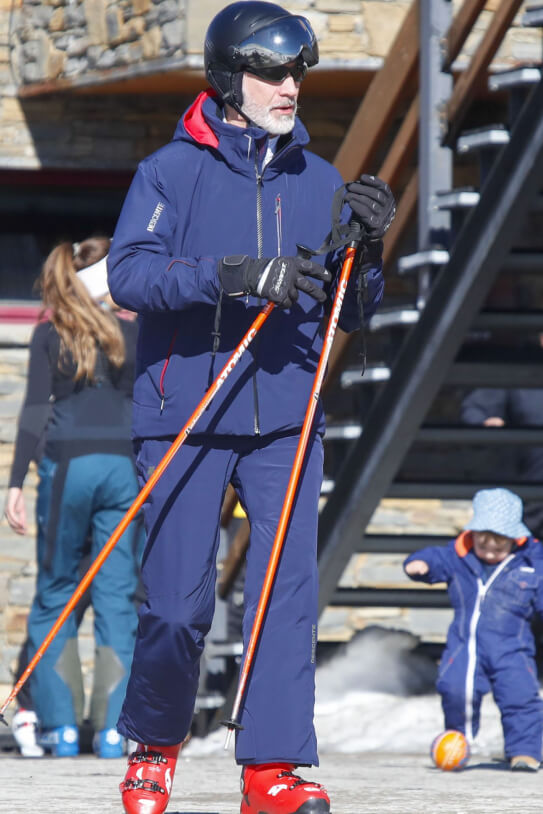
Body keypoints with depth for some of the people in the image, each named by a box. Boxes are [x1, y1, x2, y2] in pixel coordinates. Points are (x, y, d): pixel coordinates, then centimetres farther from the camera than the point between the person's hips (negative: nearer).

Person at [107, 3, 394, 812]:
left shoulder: (321, 183, 11)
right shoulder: (171, 172, 0)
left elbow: (349, 315, 13)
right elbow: (128, 273, -14)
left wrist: (368, 250, -6)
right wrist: (227, 276, -26)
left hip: (285, 423, 3)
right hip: (185, 420, -3)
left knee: (288, 589, -10)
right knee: (178, 603, -2)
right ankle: (152, 746, 22)